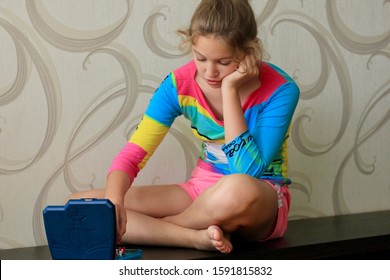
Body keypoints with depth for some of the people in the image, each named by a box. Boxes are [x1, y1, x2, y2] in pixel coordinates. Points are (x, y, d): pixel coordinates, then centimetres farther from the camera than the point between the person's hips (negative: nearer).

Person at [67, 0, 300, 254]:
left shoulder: (280, 89, -18)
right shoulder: (180, 83, -9)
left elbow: (249, 171, -27)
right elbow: (131, 155, -13)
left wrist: (230, 89, -28)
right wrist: (113, 201, -34)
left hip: (262, 201, -4)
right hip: (202, 191, 4)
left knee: (239, 190, -44)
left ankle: (149, 227, -15)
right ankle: (198, 237, -24)